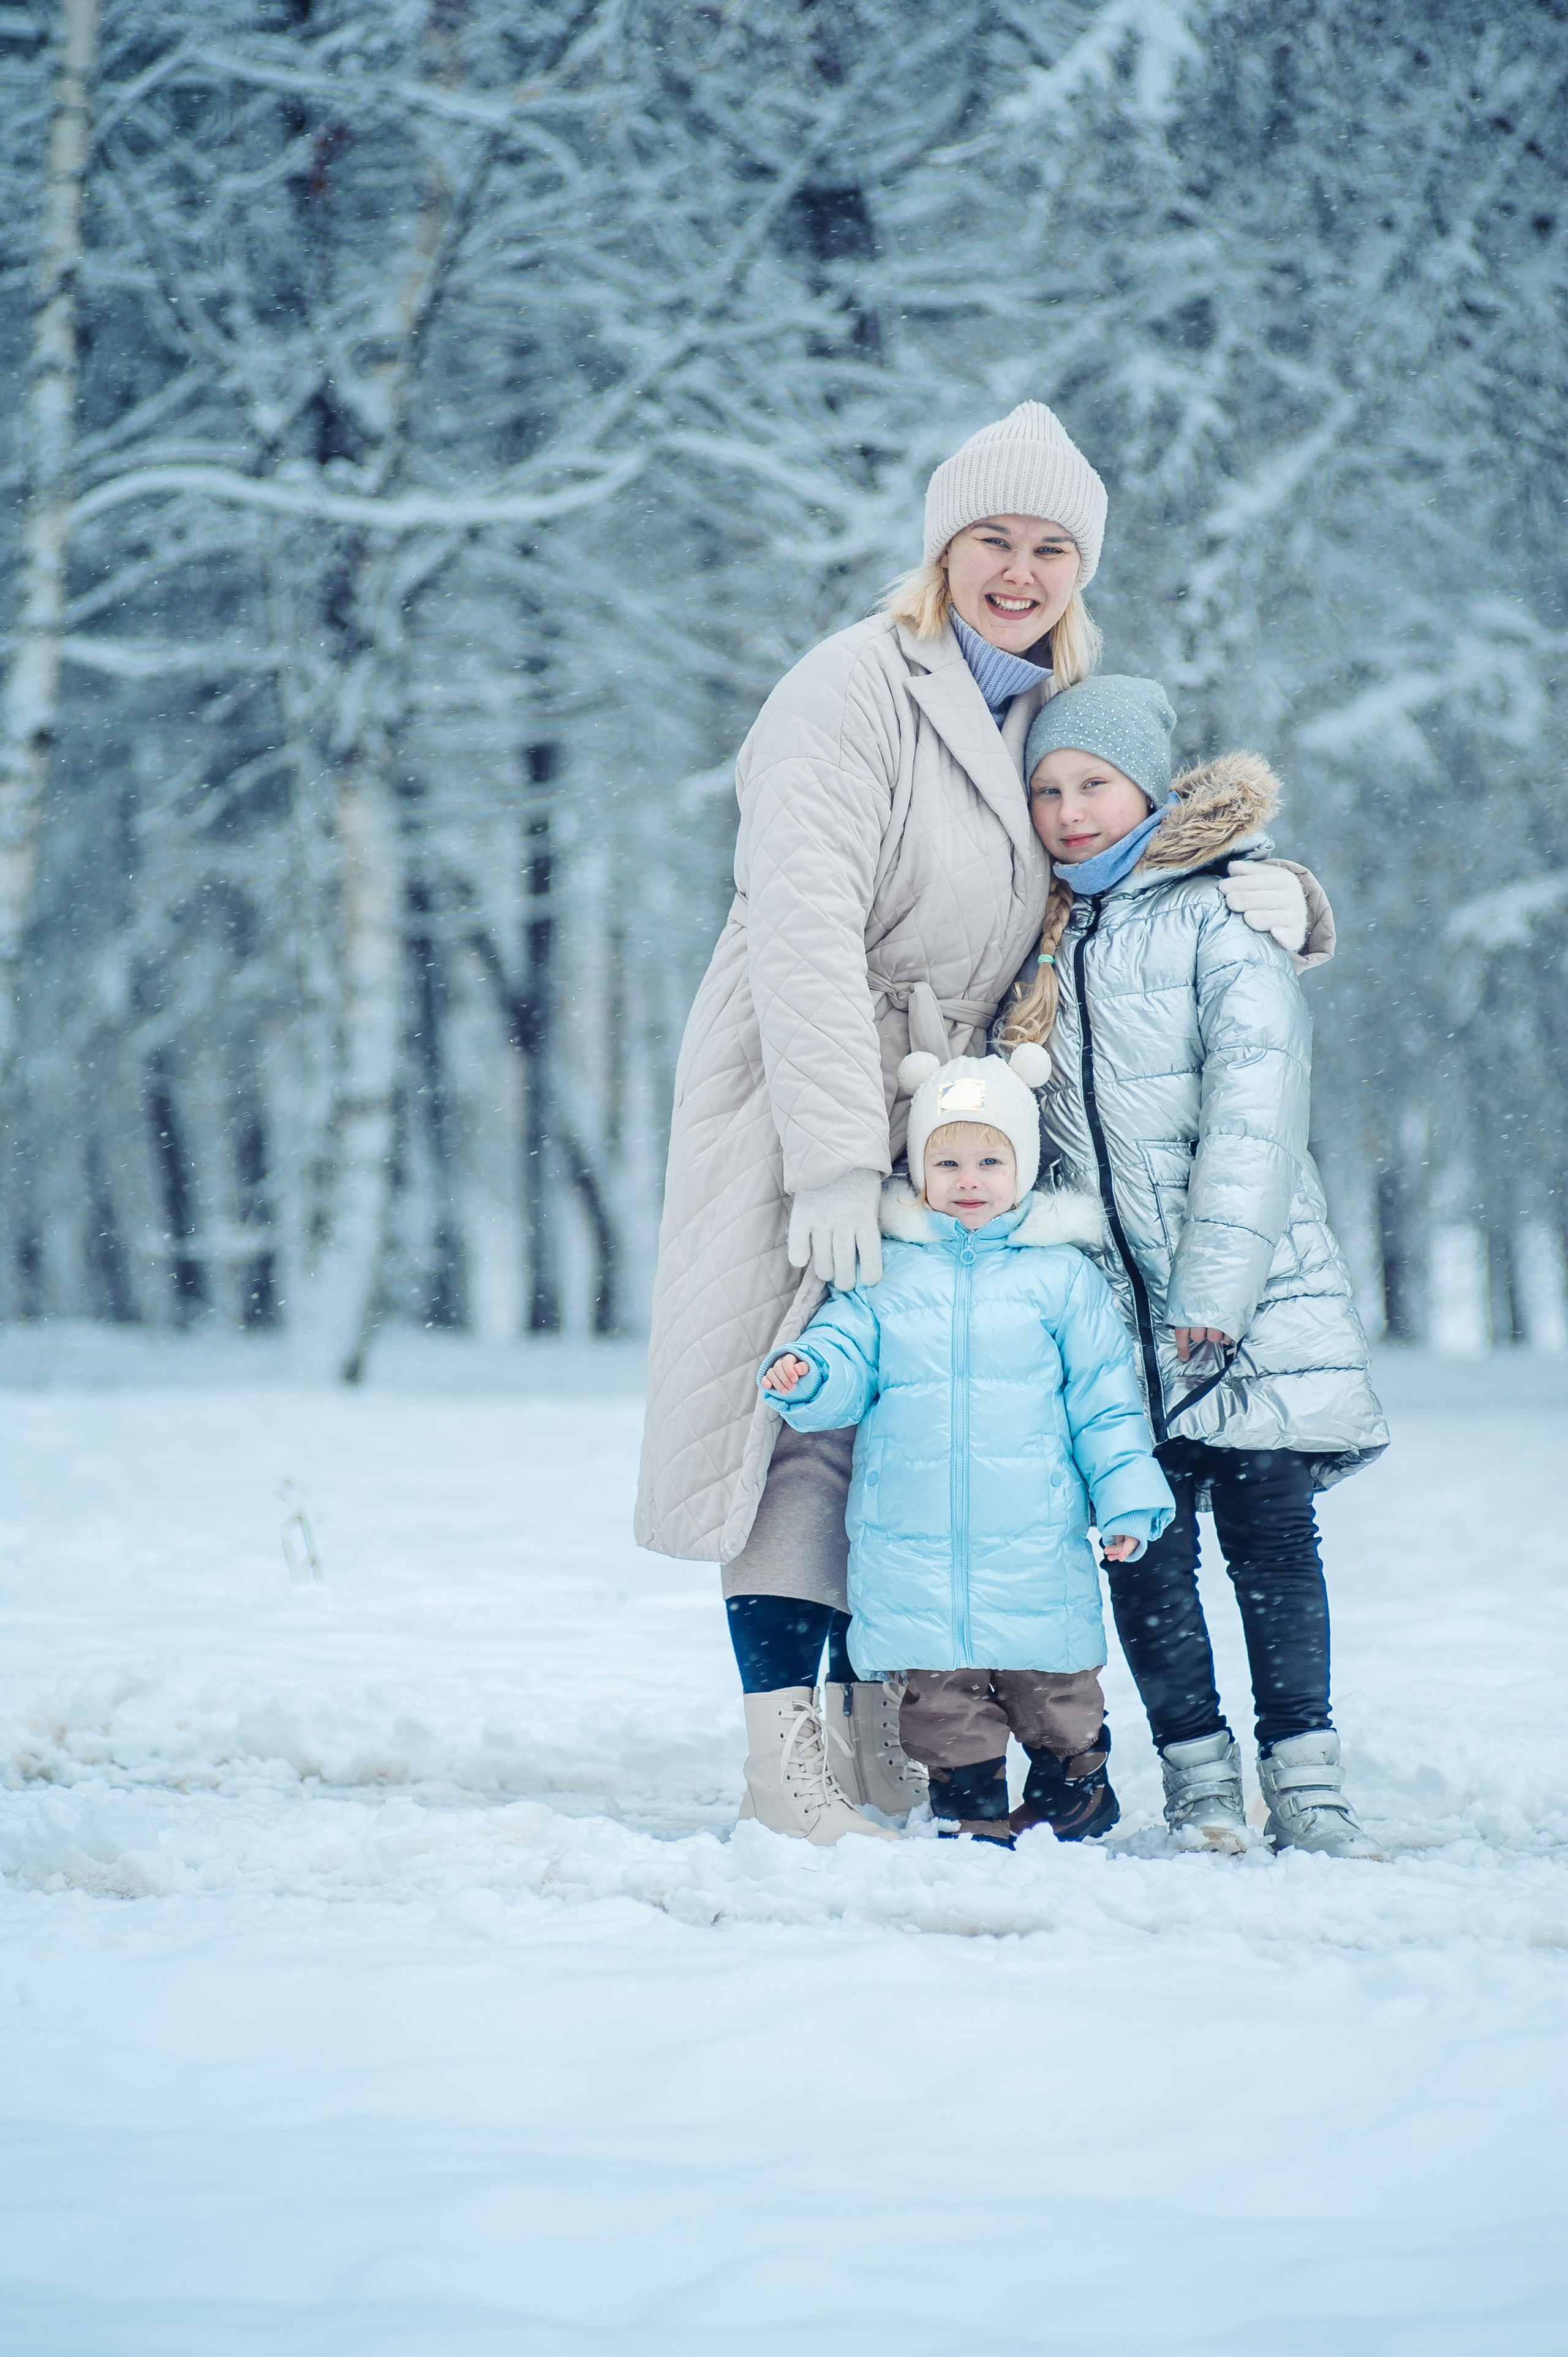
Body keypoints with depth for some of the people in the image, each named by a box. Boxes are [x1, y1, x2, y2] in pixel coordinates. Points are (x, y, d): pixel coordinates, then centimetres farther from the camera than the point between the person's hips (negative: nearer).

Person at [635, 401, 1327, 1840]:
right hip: (804, 1103, -6)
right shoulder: (857, 689, -10)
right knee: (805, 1399, -10)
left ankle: (882, 1754, 7)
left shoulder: (1057, 710, 12)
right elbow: (804, 927, -18)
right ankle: (785, 1748, -8)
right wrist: (836, 1159, -25)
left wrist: (1266, 889, 0)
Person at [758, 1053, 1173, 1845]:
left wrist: (1127, 1496, 1)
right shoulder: (885, 1273, 7)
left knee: (1055, 1694, 6)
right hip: (912, 1548, 1)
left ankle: (1072, 1796, 25)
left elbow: (1104, 1394, 7)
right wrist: (805, 1374, -18)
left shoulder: (1060, 1275, 5)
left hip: (1035, 1546, -1)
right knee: (942, 1696, 4)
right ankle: (971, 1811, 16)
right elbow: (847, 1358, 5)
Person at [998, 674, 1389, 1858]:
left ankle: (1306, 1777, 2)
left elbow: (1254, 1110, -10)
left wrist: (1217, 1284, -18)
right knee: (1145, 1536, 0)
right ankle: (1197, 1772, 8)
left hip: (1249, 1303, -4)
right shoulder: (1037, 939, 14)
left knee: (1269, 1527, -3)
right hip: (1110, 1307, 4)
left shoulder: (1222, 920, -2)